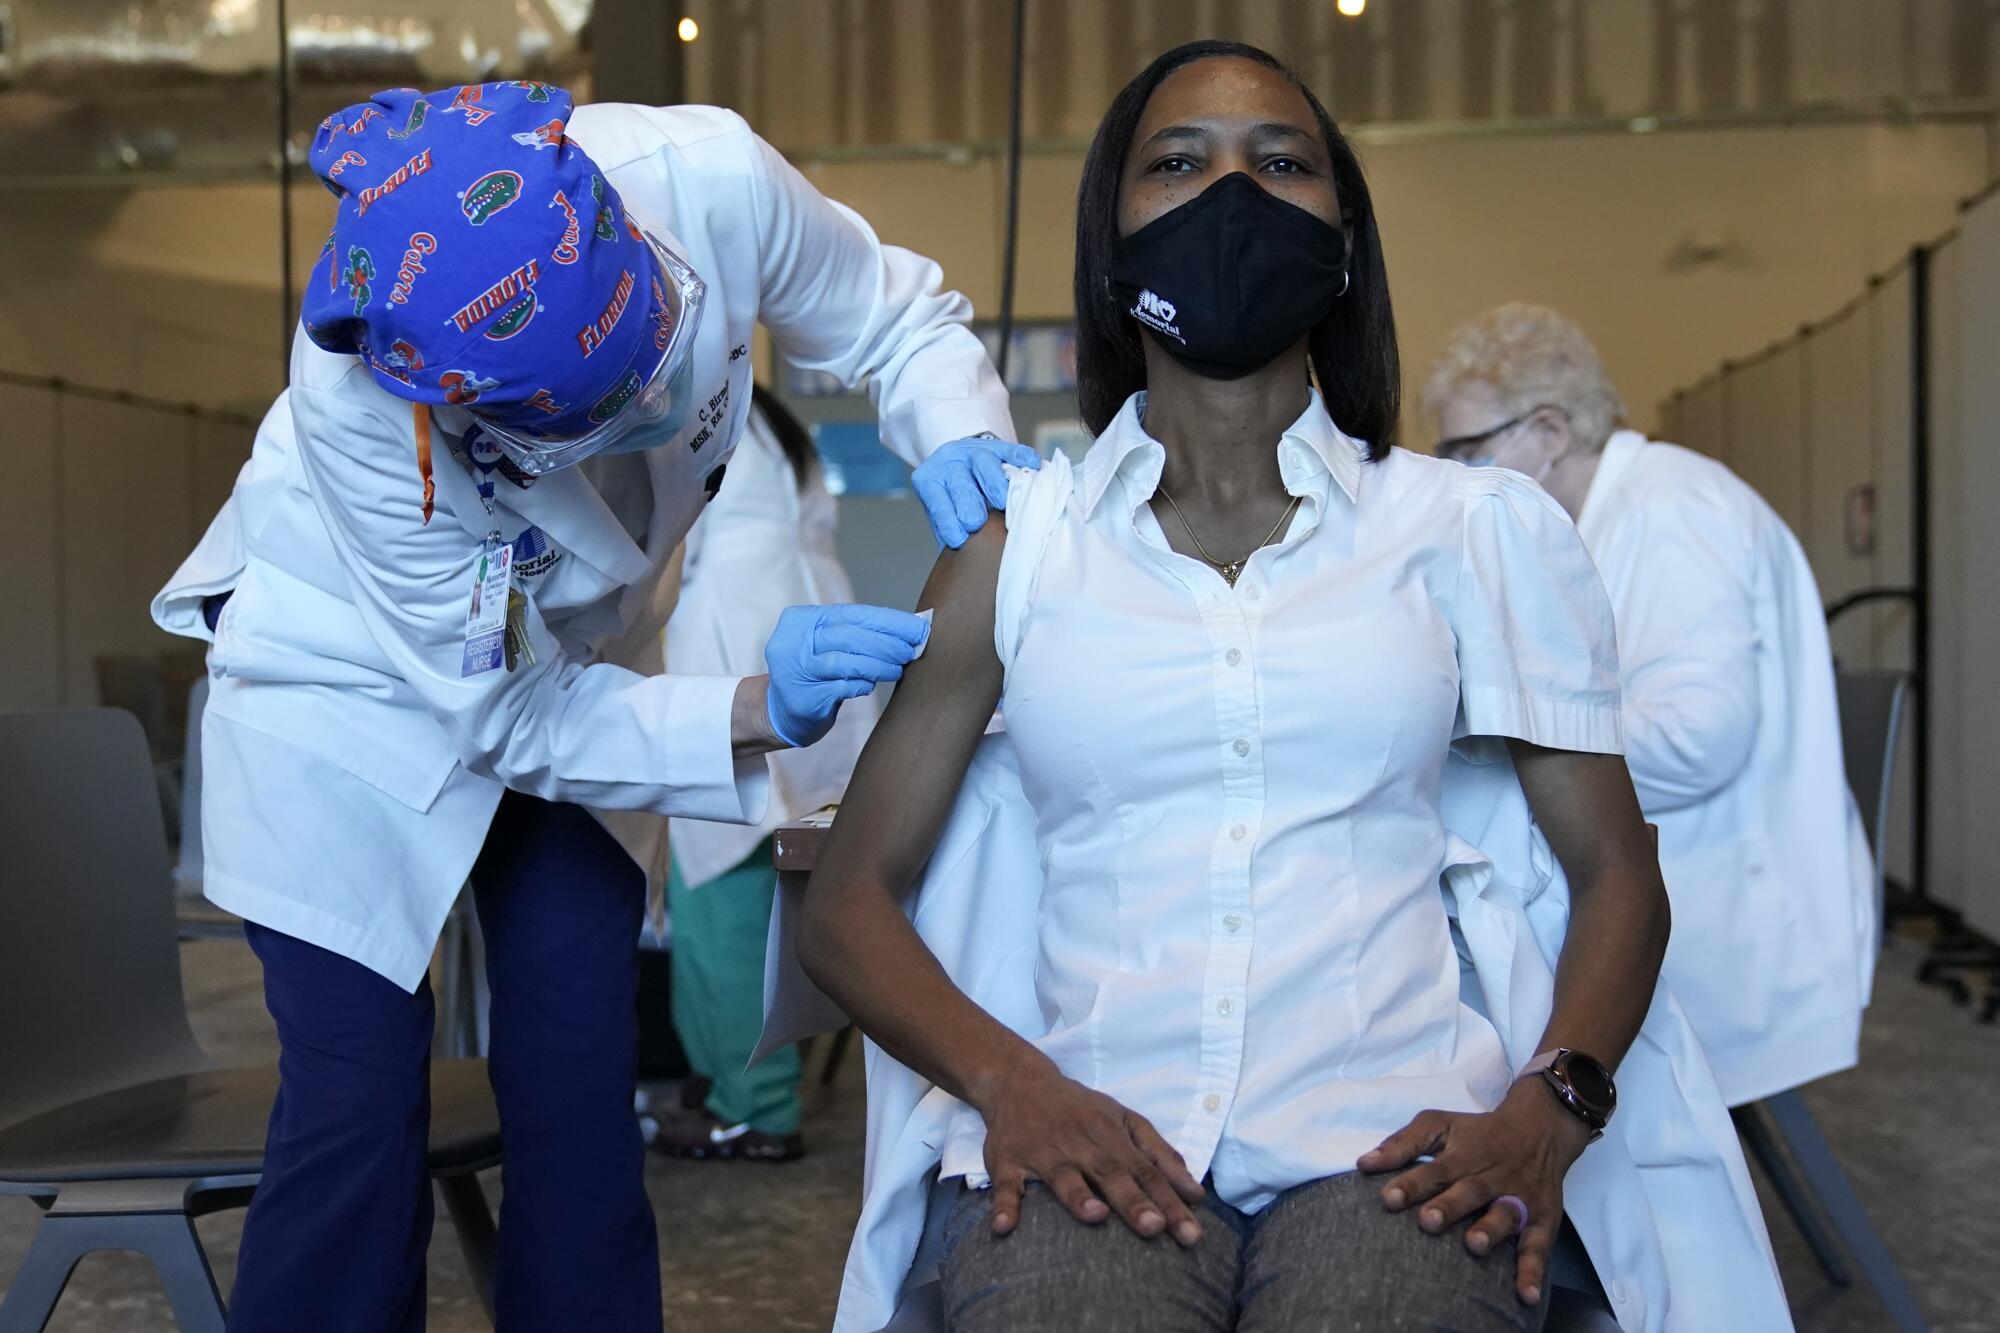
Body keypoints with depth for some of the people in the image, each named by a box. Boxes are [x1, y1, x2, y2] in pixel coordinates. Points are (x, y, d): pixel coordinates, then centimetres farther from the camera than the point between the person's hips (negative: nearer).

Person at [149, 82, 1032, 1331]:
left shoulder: (714, 180, -30)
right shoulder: (359, 400, -36)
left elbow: (902, 321, -10)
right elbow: (505, 714, -25)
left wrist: (959, 437, -32)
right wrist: (755, 709, -38)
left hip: (574, 664, 4)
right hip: (356, 678, -3)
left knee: (583, 1105, 3)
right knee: (359, 1112, -6)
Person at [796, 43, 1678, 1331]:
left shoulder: (1474, 528, 12)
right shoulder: (1017, 544, 12)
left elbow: (1619, 875, 12)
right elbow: (847, 906, 10)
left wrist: (1552, 1102, -8)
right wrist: (1007, 1080, -9)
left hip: (1392, 1141, 0)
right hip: (1096, 1135, 0)